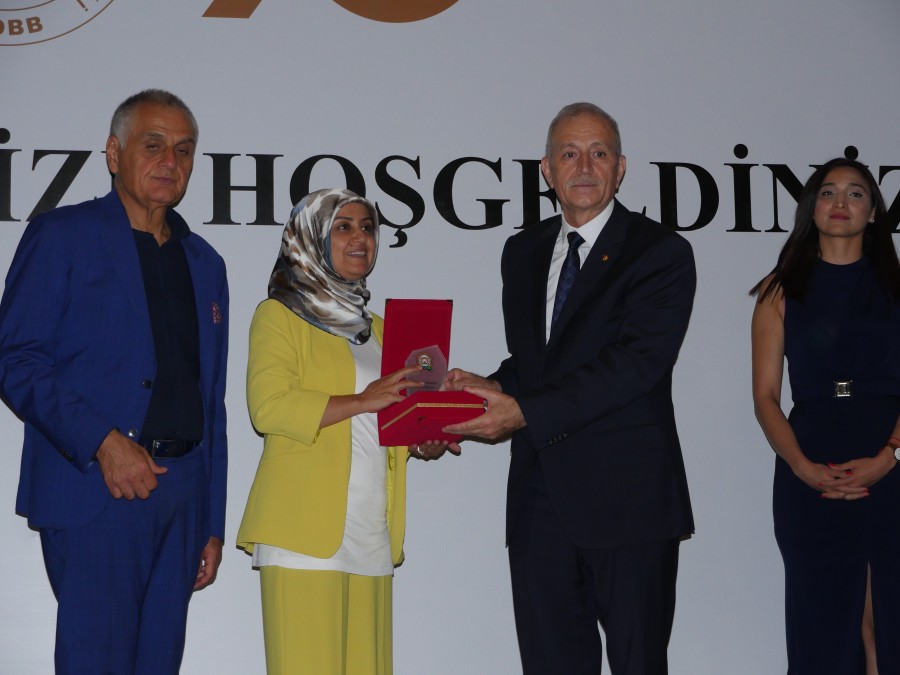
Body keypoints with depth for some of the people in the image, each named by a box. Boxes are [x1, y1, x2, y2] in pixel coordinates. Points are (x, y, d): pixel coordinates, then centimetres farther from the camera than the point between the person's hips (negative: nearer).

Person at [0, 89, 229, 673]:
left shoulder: (205, 264, 18)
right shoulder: (61, 237, 2)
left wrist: (212, 524, 15)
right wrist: (102, 444, -17)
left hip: (180, 492, 5)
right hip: (93, 491, -5)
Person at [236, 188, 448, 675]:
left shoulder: (374, 327, 23)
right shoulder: (279, 315, 3)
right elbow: (268, 408, -12)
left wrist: (420, 446, 10)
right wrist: (363, 401, -15)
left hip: (370, 532, 6)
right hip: (306, 532, -6)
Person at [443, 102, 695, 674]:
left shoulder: (662, 252, -5)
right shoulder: (523, 252, 15)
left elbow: (637, 361, -17)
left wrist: (524, 412, -21)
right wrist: (491, 387, -4)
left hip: (627, 497, -5)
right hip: (540, 497, 5)